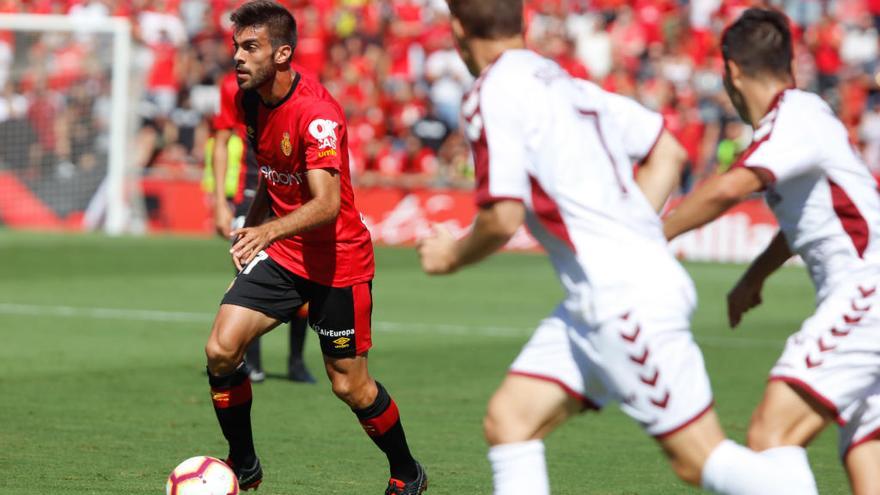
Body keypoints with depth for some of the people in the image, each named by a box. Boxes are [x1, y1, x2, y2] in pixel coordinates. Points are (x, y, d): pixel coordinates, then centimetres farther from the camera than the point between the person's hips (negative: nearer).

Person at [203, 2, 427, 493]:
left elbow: (327, 203, -34)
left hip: (337, 261, -6)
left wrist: (268, 231, -49)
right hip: (280, 253, 6)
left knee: (350, 386, 2)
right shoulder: (250, 101, 1)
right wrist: (250, 225, 13)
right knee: (221, 350, -11)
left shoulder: (316, 112, -24)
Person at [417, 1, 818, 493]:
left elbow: (503, 218, -15)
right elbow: (670, 152, 19)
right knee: (508, 419, 7)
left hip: (625, 299, -9)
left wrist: (454, 255, 4)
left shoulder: (492, 96, -9)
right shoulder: (568, 85, 15)